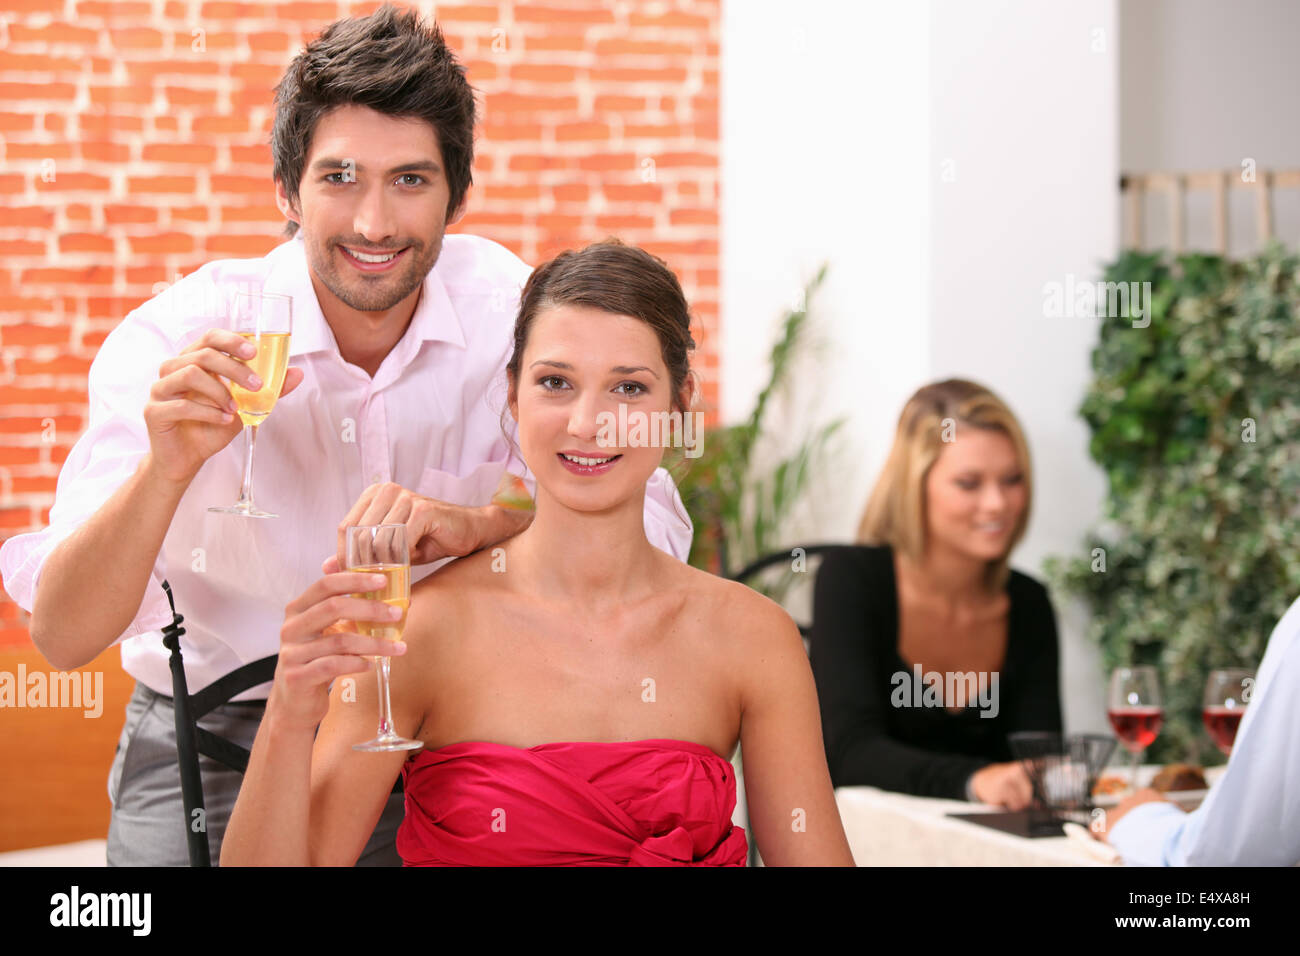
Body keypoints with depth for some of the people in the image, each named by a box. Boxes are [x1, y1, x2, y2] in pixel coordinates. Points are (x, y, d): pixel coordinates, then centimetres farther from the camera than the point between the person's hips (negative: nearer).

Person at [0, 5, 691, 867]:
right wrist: (166, 470, -38)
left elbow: (653, 530, -12)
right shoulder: (176, 340, -15)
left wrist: (478, 524, -31)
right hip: (215, 754, -3)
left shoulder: (508, 304, -9)